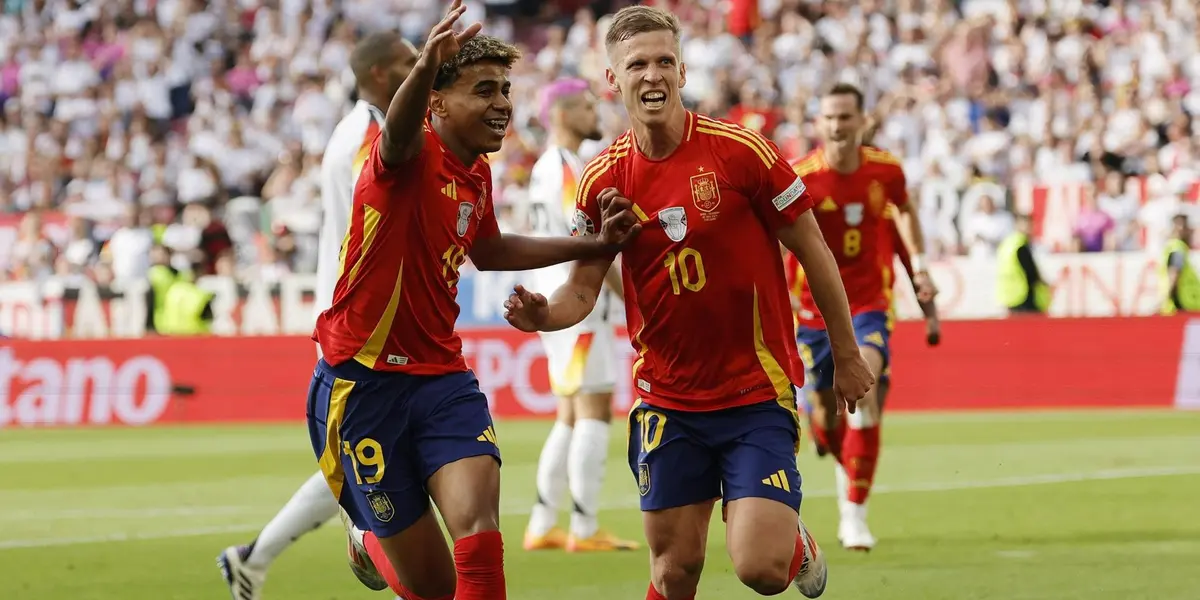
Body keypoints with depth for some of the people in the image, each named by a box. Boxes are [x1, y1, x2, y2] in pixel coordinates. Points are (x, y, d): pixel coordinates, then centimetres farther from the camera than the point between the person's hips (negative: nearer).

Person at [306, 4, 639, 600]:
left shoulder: (477, 174, 10)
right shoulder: (410, 154, -15)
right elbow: (397, 131, -42)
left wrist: (593, 245, 25)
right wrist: (423, 69, -64)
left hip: (442, 379, 6)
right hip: (363, 384, -6)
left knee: (479, 541, -20)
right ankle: (368, 542, 39)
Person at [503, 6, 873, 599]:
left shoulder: (740, 151, -11)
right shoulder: (602, 180, -2)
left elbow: (812, 250, -2)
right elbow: (583, 288, 3)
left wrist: (846, 355, 3)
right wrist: (545, 315, -20)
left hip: (757, 392, -3)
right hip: (667, 400, 3)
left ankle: (798, 544, 23)